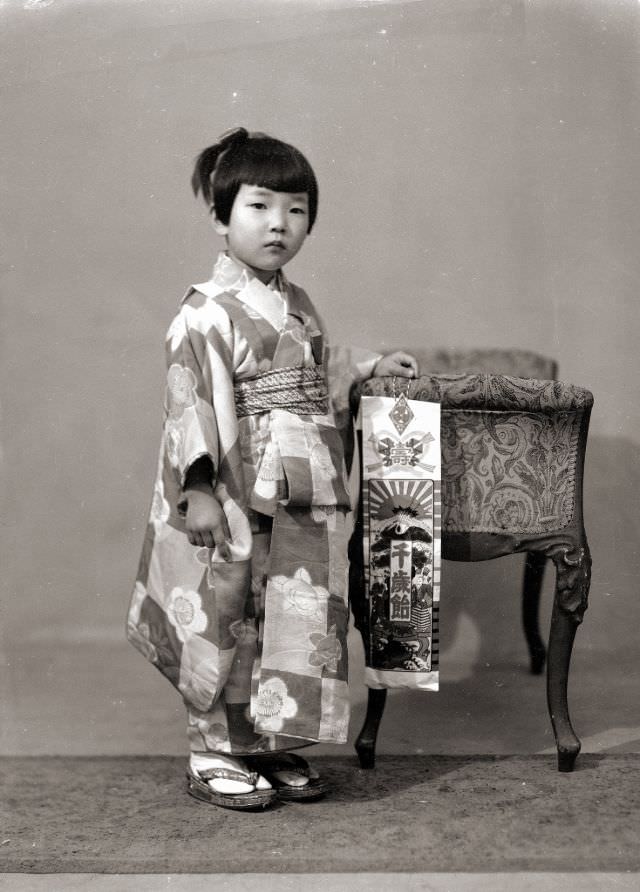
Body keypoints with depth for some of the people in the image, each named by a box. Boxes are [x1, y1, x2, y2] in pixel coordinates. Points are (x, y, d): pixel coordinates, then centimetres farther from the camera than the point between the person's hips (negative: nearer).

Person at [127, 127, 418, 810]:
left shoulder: (299, 307, 14)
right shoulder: (206, 312, -11)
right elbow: (191, 401, -16)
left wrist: (370, 368, 24)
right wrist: (199, 488, -21)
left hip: (302, 505, 7)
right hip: (236, 503, -7)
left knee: (300, 623, 11)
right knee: (226, 628, 3)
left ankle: (273, 745, 25)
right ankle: (215, 755, 18)